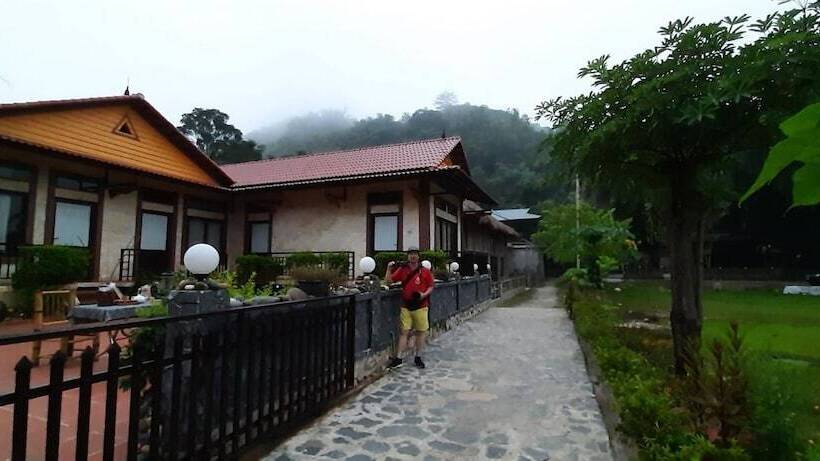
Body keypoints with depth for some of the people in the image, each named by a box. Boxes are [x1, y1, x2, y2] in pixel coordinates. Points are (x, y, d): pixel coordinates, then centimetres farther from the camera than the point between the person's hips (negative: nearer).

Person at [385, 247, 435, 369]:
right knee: (404, 332, 2)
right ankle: (398, 358, 7)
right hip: (406, 306, 1)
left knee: (421, 332, 6)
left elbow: (431, 286, 3)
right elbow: (389, 280, 8)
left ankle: (418, 357, 20)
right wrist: (389, 269, -6)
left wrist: (424, 294, -13)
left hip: (420, 306, -1)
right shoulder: (402, 270, 5)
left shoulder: (425, 271, -1)